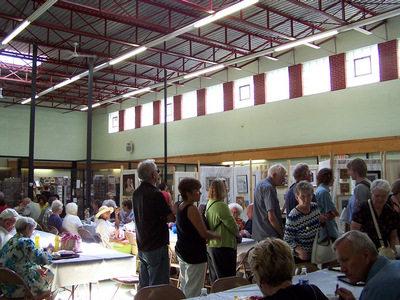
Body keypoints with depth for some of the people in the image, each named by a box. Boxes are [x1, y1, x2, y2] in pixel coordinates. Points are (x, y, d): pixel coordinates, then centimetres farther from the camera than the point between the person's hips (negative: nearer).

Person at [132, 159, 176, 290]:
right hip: (157, 247, -8)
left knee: (143, 286, 16)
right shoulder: (155, 194, -18)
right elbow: (172, 218, -15)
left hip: (141, 246, 8)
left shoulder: (136, 193, 8)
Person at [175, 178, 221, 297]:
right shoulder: (192, 209, -20)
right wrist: (217, 236, -2)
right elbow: (204, 234, -20)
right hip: (194, 254, -9)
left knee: (184, 287, 18)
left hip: (181, 251, 9)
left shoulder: (180, 207, 8)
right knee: (193, 291, -2)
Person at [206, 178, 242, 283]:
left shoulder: (209, 204, 10)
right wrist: (238, 235, 5)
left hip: (210, 246, 10)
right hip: (223, 246, -9)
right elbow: (231, 223, -14)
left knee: (215, 278, 17)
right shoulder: (221, 205, -19)